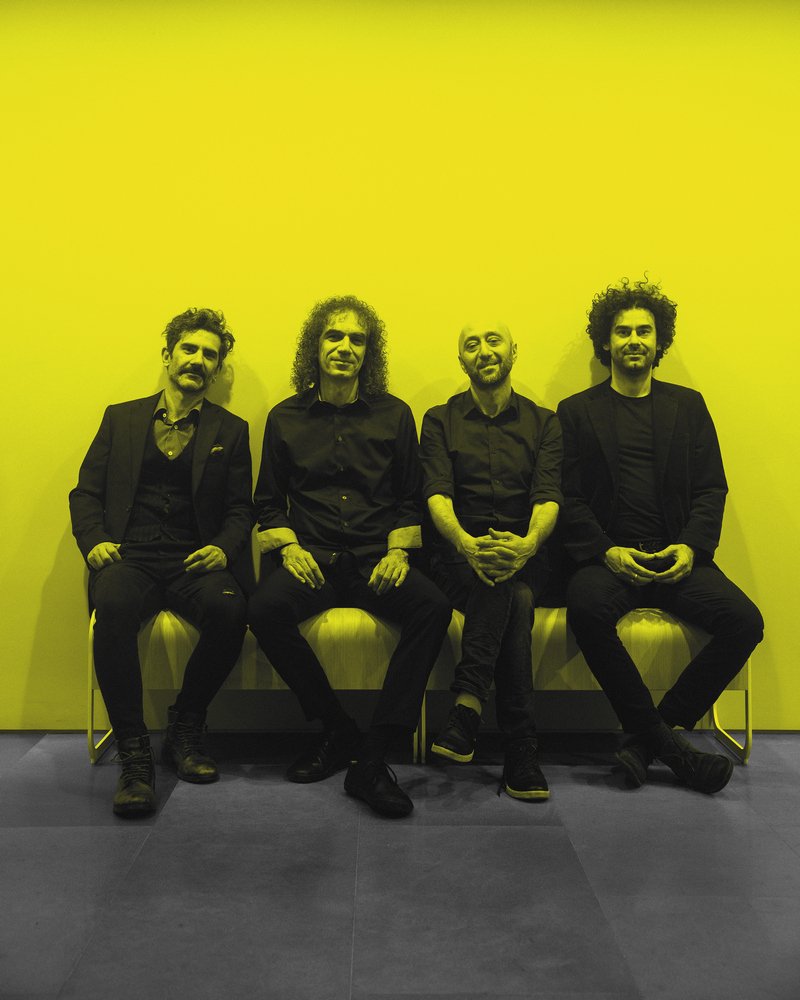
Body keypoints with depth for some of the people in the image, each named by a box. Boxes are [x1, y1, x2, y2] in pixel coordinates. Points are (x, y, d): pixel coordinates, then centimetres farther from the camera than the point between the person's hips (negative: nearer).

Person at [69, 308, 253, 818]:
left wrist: (223, 547, -10)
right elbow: (86, 492, 14)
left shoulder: (230, 430, 17)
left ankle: (185, 731, -9)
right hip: (129, 556, 0)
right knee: (113, 608, -35)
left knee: (230, 609, -33)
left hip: (193, 561, 0)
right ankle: (134, 753, -24)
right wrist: (94, 540, -6)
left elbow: (240, 509, 11)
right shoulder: (121, 418, 19)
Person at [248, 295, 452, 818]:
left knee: (433, 606, -31)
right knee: (267, 609, -32)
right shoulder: (286, 417, 12)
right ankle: (340, 733, -13)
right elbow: (269, 502, 15)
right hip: (309, 556, 0)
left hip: (374, 559, 0)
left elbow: (409, 499, 14)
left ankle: (373, 756, -25)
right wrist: (288, 546, -4)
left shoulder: (394, 414, 11)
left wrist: (397, 550, -4)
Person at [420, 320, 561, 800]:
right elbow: (437, 494, -6)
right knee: (513, 600, -33)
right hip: (458, 557, -1)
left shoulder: (544, 422, 12)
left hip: (526, 557, 1)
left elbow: (549, 496, -5)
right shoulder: (440, 420, 10)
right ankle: (521, 750, -32)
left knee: (512, 592, -35)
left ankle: (468, 707, -31)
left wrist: (528, 542, -29)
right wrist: (466, 543, -29)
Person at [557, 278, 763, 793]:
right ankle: (668, 743, -20)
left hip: (678, 556, 2)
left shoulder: (687, 405, 18)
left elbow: (712, 488, 11)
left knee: (744, 620, -23)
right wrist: (606, 552, -13)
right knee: (587, 609, -35)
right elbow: (570, 499, 3)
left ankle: (649, 739, -12)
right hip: (607, 556, -2)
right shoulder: (576, 411, 11)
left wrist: (692, 546, -8)